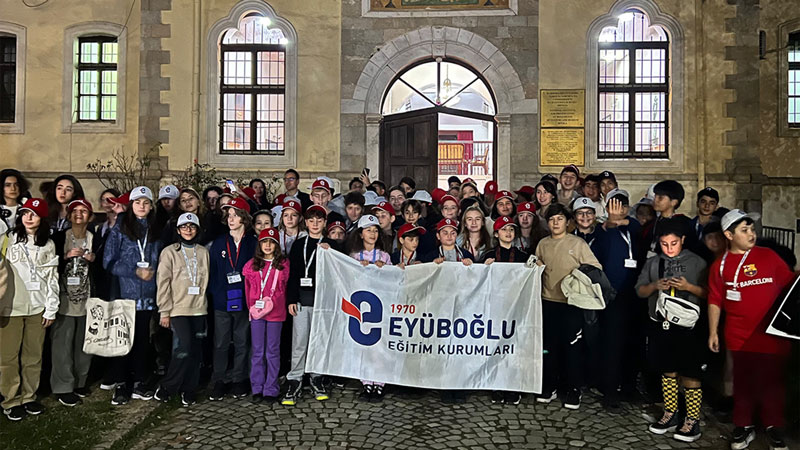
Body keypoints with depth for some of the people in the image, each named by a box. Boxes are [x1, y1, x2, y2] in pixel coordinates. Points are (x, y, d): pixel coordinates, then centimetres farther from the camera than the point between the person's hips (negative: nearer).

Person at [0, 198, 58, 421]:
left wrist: (51, 308, 4)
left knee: (34, 356, 7)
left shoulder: (48, 245, 6)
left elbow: (52, 278, 7)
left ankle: (29, 397, 20)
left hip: (38, 308, 2)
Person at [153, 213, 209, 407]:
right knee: (184, 348, -14)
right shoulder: (169, 252, 1)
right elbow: (163, 283, -2)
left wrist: (204, 302, 7)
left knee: (196, 351, 5)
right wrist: (164, 311, -6)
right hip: (178, 309, -4)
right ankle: (167, 388, 5)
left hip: (198, 309, 4)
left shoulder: (203, 252, 11)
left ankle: (189, 391, 17)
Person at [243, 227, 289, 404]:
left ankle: (271, 390, 10)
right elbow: (248, 288, 11)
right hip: (256, 311, 2)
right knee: (257, 351, 6)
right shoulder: (251, 264, 9)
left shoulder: (283, 264, 4)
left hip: (275, 312, -2)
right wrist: (252, 307, 4)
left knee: (272, 351, 3)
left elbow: (283, 288, 5)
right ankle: (257, 389, 15)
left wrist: (271, 303, -2)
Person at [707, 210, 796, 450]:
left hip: (772, 334, 0)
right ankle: (744, 426, 26)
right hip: (739, 337, 0)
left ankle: (774, 427, 28)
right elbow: (715, 301, 4)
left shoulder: (769, 256, 2)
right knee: (743, 383, 10)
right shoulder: (720, 266, 2)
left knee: (772, 382, 9)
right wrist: (713, 332, 3)